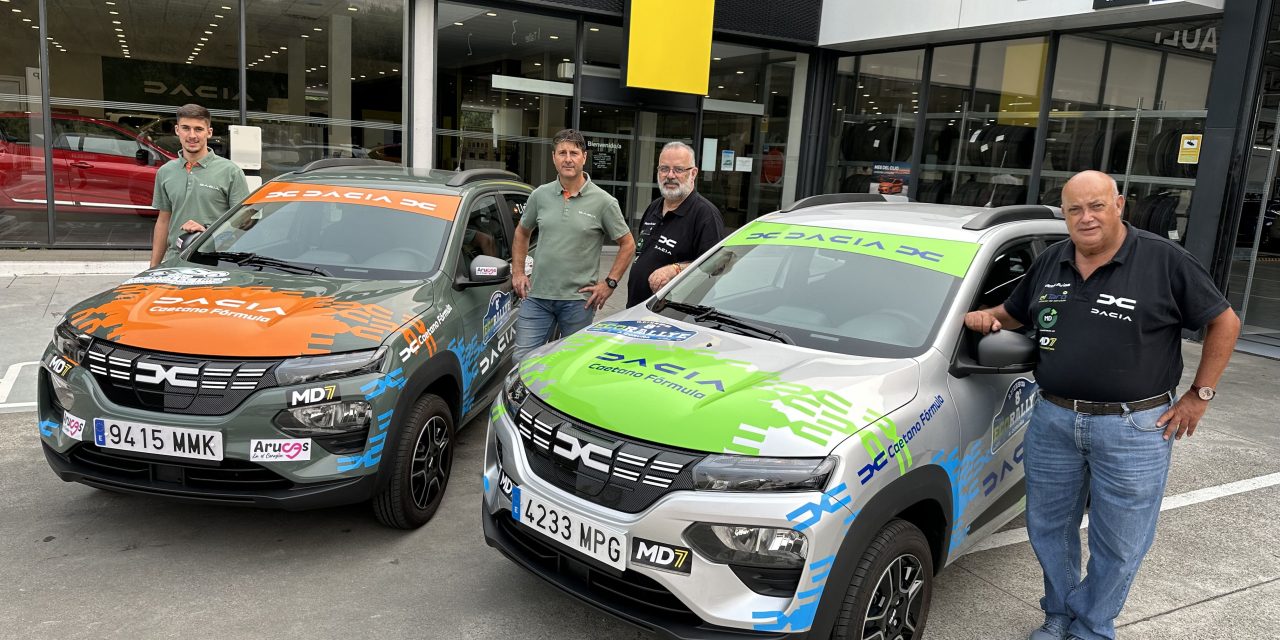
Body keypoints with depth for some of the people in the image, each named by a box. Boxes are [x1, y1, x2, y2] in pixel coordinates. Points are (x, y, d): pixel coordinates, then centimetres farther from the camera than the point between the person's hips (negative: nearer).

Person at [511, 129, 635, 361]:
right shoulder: (540, 195, 5)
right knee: (522, 359, 0)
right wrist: (518, 272, 11)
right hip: (537, 295, 3)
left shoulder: (603, 202, -4)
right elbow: (522, 233, 20)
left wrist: (609, 283, -5)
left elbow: (627, 245, 2)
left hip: (578, 300, -2)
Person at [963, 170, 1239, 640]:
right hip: (1052, 421, 5)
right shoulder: (1049, 263, 6)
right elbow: (1012, 315, 20)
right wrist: (985, 316, -3)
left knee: (1117, 545, 9)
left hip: (1133, 428, -4)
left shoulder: (1164, 261, -8)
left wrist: (1199, 395, -3)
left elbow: (1224, 322, -1)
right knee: (1048, 528, 16)